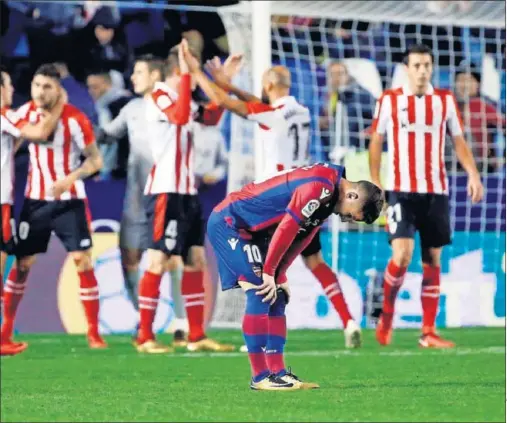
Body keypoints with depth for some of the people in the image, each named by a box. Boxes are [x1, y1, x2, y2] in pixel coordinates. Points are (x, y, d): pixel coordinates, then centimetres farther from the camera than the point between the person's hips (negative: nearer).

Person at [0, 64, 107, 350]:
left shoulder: (74, 119, -14)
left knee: (83, 262, -8)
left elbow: (96, 160, -10)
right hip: (36, 199, 3)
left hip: (69, 200, -3)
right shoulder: (25, 113, -2)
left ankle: (94, 333, -2)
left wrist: (70, 178, -25)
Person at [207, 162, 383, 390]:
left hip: (251, 229, 10)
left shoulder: (328, 194, 7)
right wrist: (269, 273, -17)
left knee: (276, 299, 6)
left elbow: (300, 239, 9)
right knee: (260, 293, -16)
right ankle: (260, 377, -14)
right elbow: (286, 229, -25)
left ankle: (277, 372, 7)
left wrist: (279, 276, 2)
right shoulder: (320, 186, -25)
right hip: (229, 223, -10)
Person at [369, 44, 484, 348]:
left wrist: (473, 175, -3)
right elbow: (376, 142, 9)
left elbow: (459, 141, 11)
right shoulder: (389, 100, 2)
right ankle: (386, 316, 8)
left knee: (433, 260, 3)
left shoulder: (445, 100, 7)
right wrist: (375, 182, 3)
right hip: (401, 190, -3)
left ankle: (429, 333, 8)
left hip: (436, 191, 3)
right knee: (402, 254, -17)